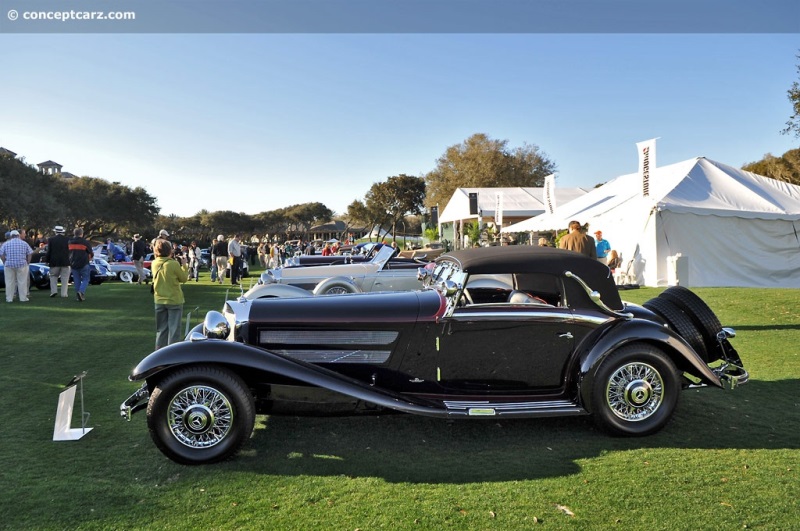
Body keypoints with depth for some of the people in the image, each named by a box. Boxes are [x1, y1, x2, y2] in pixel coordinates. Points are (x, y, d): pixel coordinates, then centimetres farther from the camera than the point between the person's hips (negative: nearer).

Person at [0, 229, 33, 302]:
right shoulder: (24, 243, 4)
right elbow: (29, 254, 2)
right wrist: (27, 263, 10)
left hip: (9, 265, 1)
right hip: (22, 265, -1)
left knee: (9, 282, 6)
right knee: (22, 282, 3)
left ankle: (9, 298, 9)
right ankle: (23, 298, 5)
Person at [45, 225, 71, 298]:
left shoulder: (51, 239, -3)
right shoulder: (67, 239, -1)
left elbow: (49, 251, -2)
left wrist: (47, 260, 7)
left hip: (54, 262, 0)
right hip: (65, 262, 0)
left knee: (53, 276, 14)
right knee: (65, 278, 4)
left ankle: (54, 290, 0)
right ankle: (64, 293, 0)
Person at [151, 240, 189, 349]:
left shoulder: (154, 263, -2)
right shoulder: (174, 264, -18)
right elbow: (184, 278, -6)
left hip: (159, 301, 5)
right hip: (174, 300, -5)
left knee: (161, 329, 15)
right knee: (174, 329, 4)